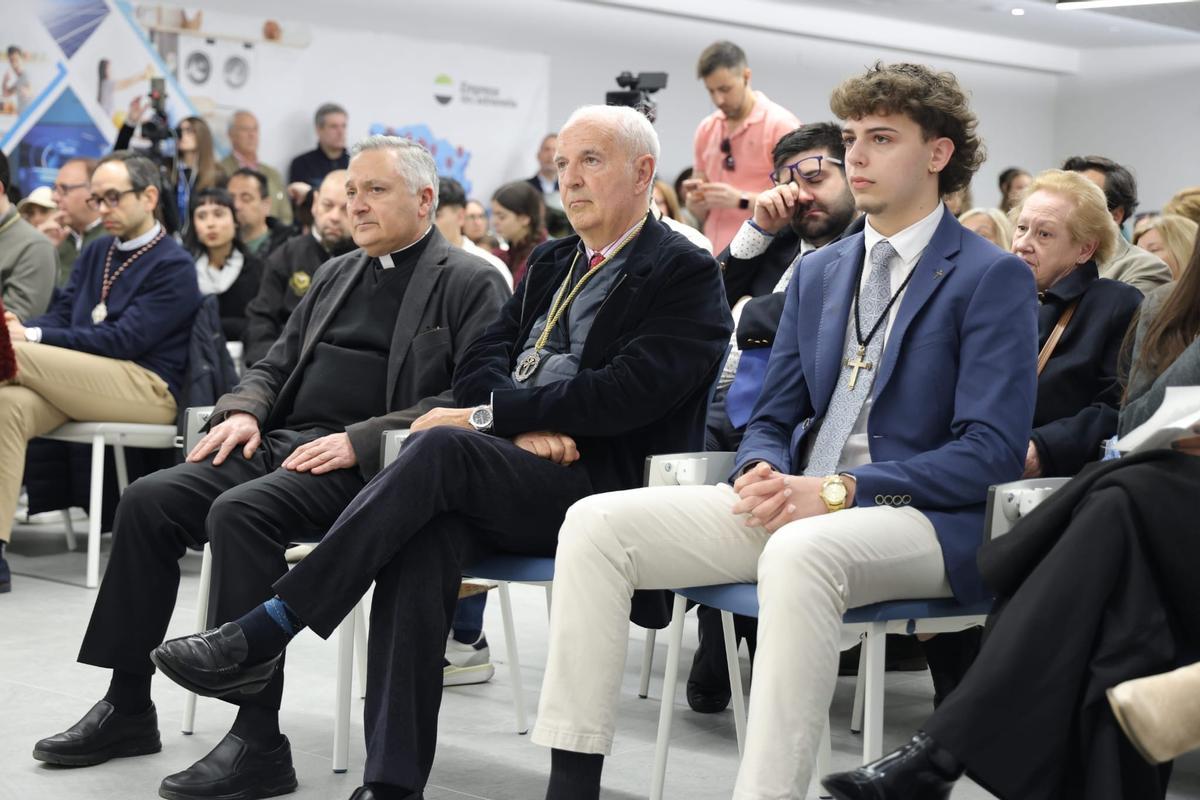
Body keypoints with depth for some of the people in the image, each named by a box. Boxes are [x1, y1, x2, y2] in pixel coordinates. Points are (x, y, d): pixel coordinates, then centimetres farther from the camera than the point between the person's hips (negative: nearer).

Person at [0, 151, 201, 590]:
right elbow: (61, 315, 14)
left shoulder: (173, 266, -4)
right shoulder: (95, 253, 20)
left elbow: (124, 339, -14)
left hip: (149, 389, -6)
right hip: (85, 384, 6)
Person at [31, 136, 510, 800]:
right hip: (281, 443, 7)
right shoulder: (337, 275, 23)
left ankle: (259, 743, -28)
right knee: (147, 501, -12)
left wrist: (359, 440, -20)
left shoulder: (471, 285, -1)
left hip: (363, 466, -7)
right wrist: (242, 410, 2)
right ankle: (127, 708, -1)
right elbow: (275, 365, 26)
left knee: (240, 512, -32)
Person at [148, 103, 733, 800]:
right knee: (424, 538, -29)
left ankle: (268, 629, -28)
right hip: (503, 474, 5)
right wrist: (524, 421, -8)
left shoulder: (687, 275, 1)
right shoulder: (553, 263, 24)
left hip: (599, 487, -5)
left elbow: (624, 394, -12)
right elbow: (480, 364, 15)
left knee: (439, 448, -31)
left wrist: (489, 417, -11)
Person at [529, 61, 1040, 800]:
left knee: (799, 553, -41)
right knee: (596, 524, -12)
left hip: (922, 519, -6)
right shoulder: (818, 272, 18)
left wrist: (838, 491, -20)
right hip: (796, 501, 7)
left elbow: (994, 449, -11)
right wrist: (762, 474, -6)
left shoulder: (994, 279, -2)